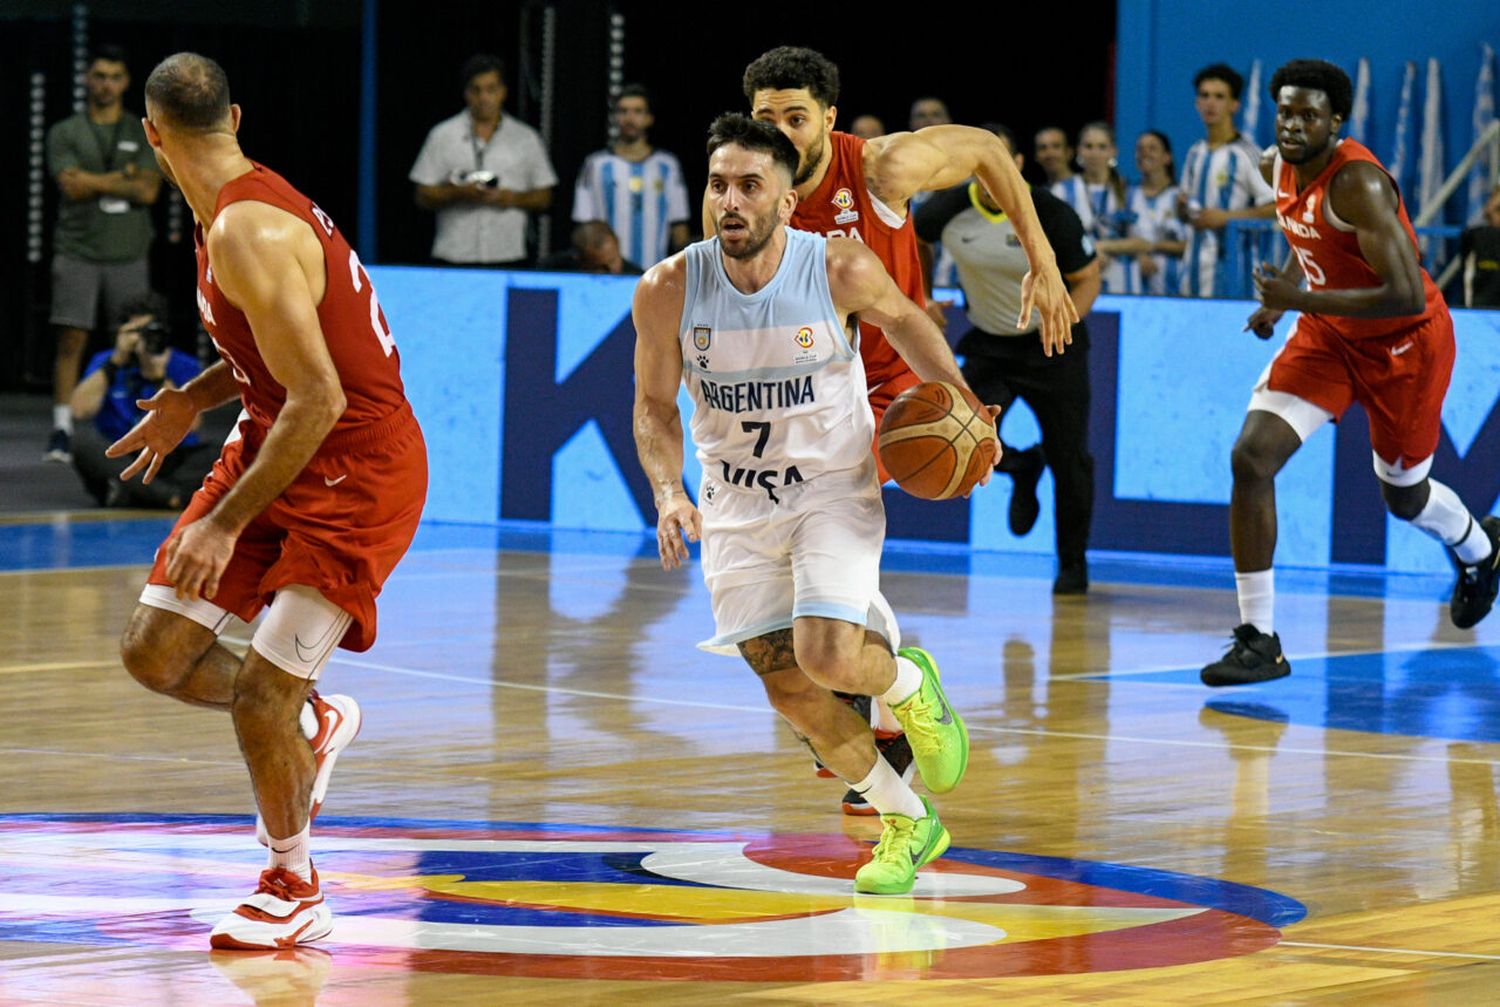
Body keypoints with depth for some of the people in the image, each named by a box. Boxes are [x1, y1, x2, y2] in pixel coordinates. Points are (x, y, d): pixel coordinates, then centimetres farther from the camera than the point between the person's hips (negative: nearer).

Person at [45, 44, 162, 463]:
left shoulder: (144, 134, 8)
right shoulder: (64, 133, 5)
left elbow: (148, 192, -4)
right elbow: (72, 185, -9)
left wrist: (94, 182, -8)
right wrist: (124, 176, -6)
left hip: (128, 255, 1)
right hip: (77, 251, -1)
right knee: (71, 340, -7)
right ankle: (62, 430, -6)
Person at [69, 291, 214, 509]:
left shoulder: (185, 367, 4)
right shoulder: (105, 361, 5)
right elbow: (80, 410, -13)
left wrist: (160, 378, -19)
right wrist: (117, 360, -15)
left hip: (170, 463, 0)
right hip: (117, 463, 0)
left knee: (213, 458, -27)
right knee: (84, 440, -30)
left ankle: (128, 494, -41)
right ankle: (171, 495, -41)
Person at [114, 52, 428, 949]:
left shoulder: (246, 235, -25)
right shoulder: (252, 201, 5)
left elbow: (319, 400, -28)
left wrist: (227, 522, -26)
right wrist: (194, 398, 20)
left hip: (358, 471, -9)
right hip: (275, 447, 9)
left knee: (258, 695, -10)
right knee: (156, 653, 3)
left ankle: (293, 889, 10)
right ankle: (312, 723, 28)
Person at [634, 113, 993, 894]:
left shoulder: (840, 269, -19)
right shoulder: (668, 291, -16)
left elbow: (901, 319, 4)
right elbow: (655, 405, -1)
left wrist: (959, 401, -6)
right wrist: (669, 494, -17)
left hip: (833, 486, -2)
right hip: (736, 499, 3)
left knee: (827, 655, -22)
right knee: (788, 689, 1)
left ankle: (909, 683, 15)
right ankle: (907, 822, 21)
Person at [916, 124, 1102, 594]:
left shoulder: (1051, 214, -21)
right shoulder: (949, 210, -15)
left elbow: (1087, 279, -10)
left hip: (1052, 346, -2)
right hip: (989, 344, 2)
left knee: (1069, 461, 2)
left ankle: (1073, 565, 23)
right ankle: (1023, 469, 20)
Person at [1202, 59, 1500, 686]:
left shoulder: (1358, 182, -31)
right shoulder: (1277, 166, -7)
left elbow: (1407, 297, -36)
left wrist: (1300, 300, -34)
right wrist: (1279, 299, 5)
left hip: (1405, 342, -6)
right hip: (1328, 335, 6)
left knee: (1404, 496, 14)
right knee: (1252, 458, -15)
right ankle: (1258, 639, -11)